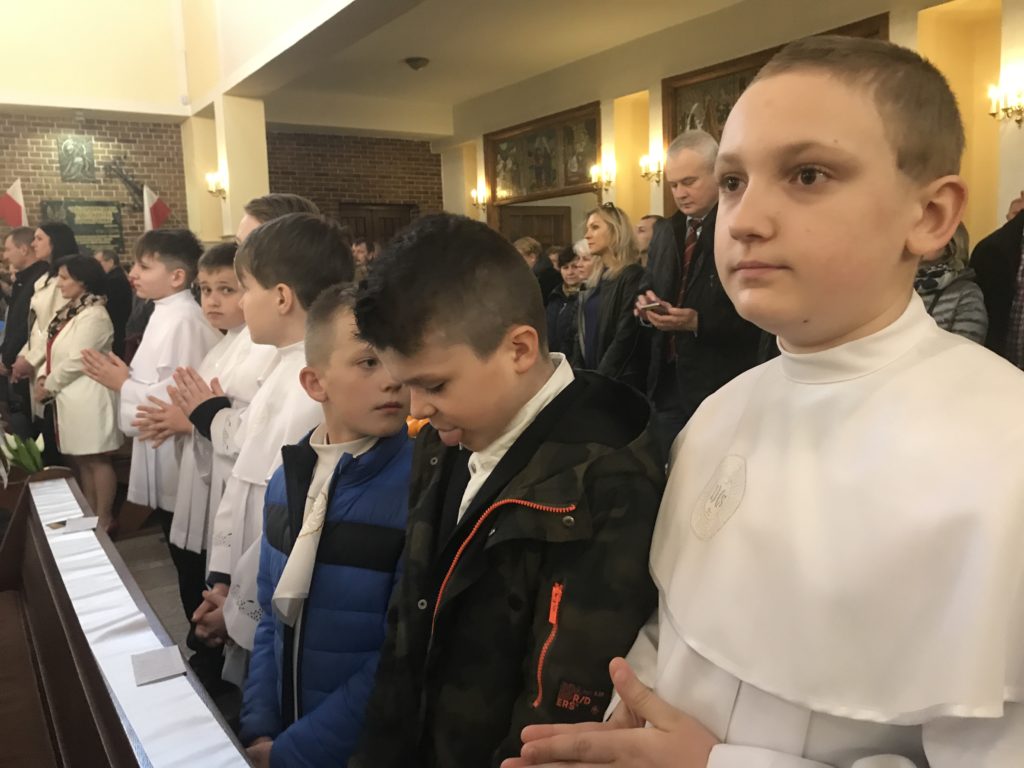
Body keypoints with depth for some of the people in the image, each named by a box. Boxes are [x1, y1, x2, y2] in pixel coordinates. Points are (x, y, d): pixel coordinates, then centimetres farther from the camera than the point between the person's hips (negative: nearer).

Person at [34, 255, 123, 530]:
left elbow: (76, 361, -19)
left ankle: (104, 520, 7)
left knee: (97, 460, -1)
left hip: (88, 398, -10)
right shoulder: (69, 311, 15)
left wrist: (48, 386, -9)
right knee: (80, 459, 15)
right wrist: (43, 376, -1)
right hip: (70, 398, 10)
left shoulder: (93, 316, -16)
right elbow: (55, 353, 16)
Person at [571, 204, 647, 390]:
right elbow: (582, 334, 14)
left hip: (620, 381, -7)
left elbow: (625, 338, -15)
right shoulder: (594, 281, 14)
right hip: (589, 378, 7)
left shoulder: (633, 276, -9)